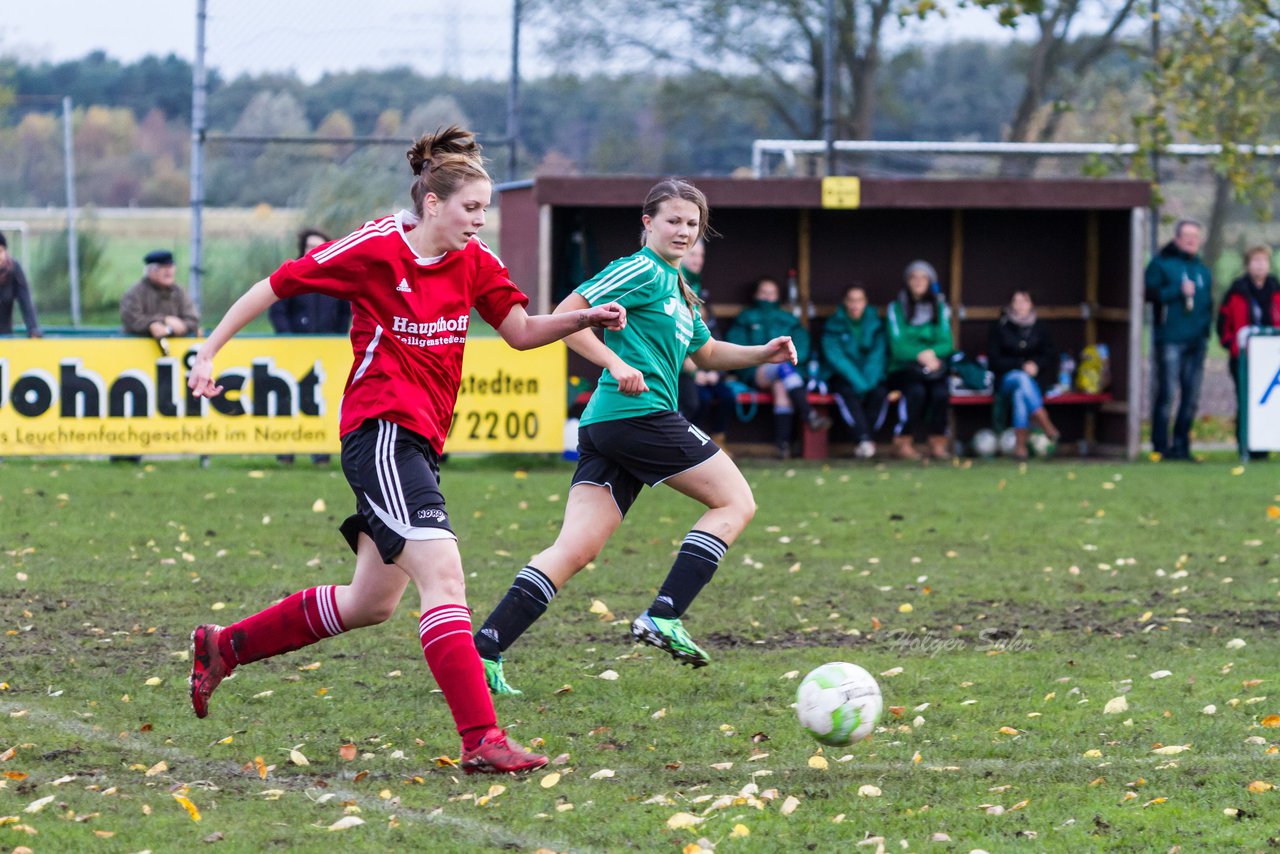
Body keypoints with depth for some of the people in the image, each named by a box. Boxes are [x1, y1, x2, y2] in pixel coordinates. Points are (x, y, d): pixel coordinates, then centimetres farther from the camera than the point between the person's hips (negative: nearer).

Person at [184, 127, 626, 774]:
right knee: (443, 574, -21)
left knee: (371, 602, 16)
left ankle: (222, 647, 33)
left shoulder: (475, 263, 7)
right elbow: (275, 285, -2)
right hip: (382, 431, -9)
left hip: (421, 442, 9)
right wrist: (209, 352, -2)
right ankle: (481, 740, -26)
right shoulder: (375, 248, -10)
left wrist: (584, 318, -6)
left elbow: (521, 332, 13)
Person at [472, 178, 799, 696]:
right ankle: (662, 617, -9)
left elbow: (706, 353, 40)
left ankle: (483, 652, -13)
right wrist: (616, 363, -20)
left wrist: (764, 353, 26)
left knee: (575, 549, -2)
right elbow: (565, 316, -11)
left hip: (604, 429, 9)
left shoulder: (676, 287, 27)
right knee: (736, 502, 2)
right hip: (638, 414, -9)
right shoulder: (642, 271, -3)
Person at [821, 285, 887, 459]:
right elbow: (835, 357, -13)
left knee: (879, 392, -29)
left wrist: (868, 382, -22)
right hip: (841, 377, -2)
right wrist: (858, 382, -25)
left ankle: (866, 441, -25)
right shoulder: (834, 325, -2)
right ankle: (864, 438, -43)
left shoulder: (875, 324, 5)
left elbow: (877, 355, -5)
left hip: (870, 375, 2)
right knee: (847, 392, -34)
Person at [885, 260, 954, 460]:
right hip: (903, 368, -2)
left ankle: (937, 443, -19)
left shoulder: (940, 308, 12)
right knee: (916, 391, -35)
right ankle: (903, 442, -22)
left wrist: (932, 353, -19)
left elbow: (947, 344, 3)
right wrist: (921, 355, -22)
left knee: (940, 392, -31)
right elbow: (898, 347, -6)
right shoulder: (896, 308, 3)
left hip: (933, 367, 2)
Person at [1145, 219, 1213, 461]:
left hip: (1196, 340, 6)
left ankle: (1181, 445, 13)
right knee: (1166, 393, -7)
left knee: (1191, 396, 6)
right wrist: (1179, 291, -18)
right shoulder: (1161, 264, 0)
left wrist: (1205, 323, 12)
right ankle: (1161, 446, -3)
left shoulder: (1202, 269, 19)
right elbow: (1151, 292, -12)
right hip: (1170, 339, -6)